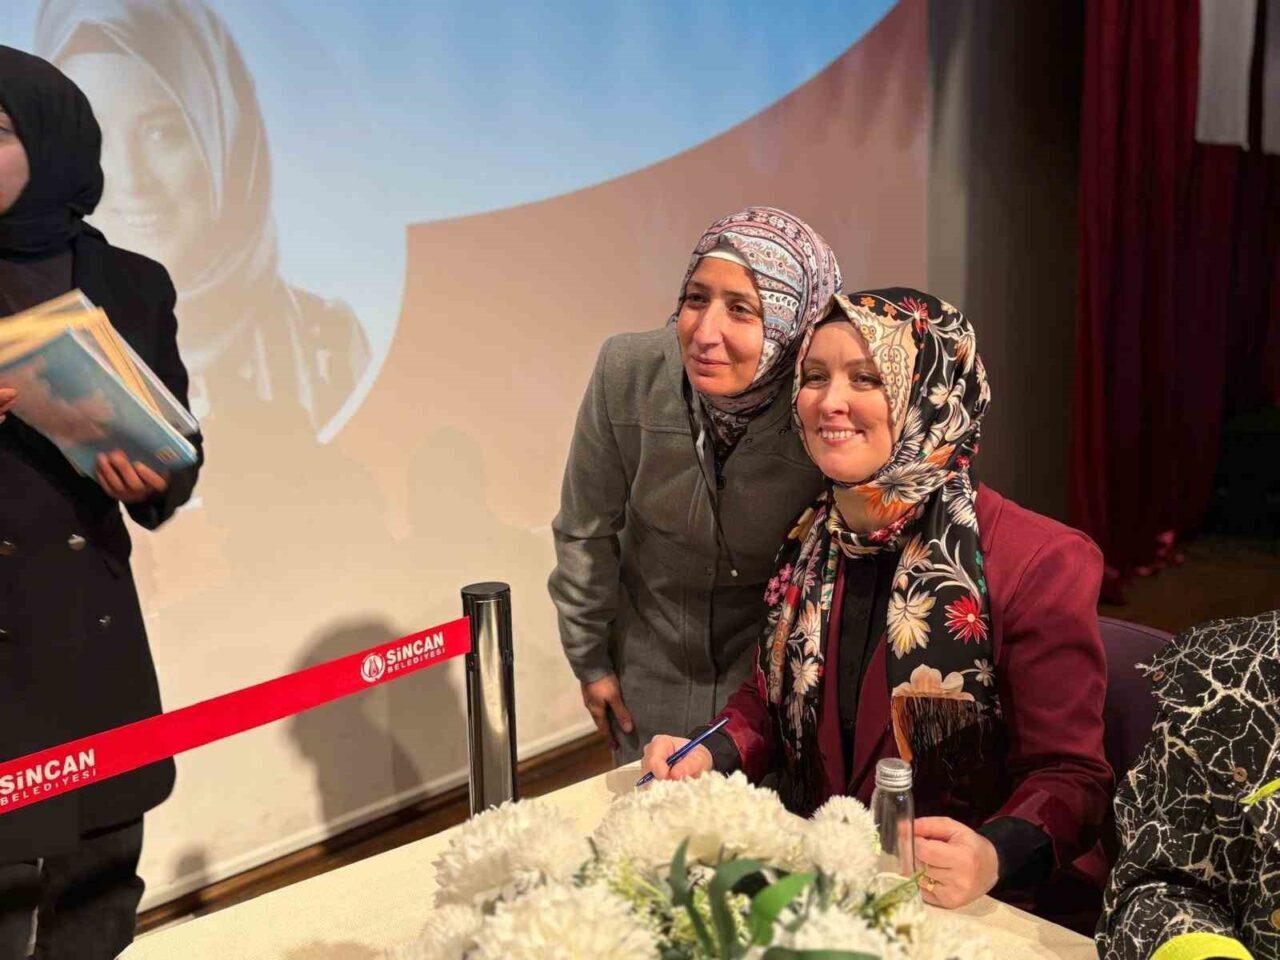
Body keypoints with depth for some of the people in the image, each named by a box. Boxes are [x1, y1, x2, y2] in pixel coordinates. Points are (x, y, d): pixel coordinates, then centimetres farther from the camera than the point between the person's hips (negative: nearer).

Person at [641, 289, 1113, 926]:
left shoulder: (1037, 564, -13)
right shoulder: (808, 545, 4)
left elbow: (1068, 776, -10)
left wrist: (996, 856, -29)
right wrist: (714, 753, -3)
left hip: (984, 905, -3)